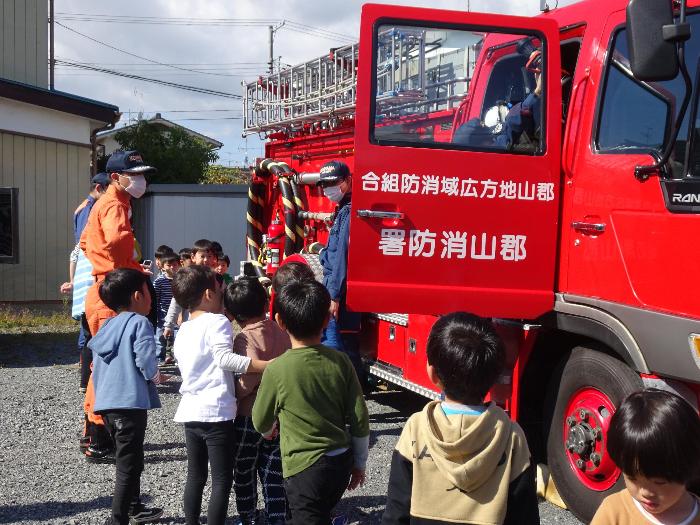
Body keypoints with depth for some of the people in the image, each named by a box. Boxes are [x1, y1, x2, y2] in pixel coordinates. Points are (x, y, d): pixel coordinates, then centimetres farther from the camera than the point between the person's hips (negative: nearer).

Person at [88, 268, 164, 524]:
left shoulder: (107, 326, 13)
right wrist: (155, 376, 1)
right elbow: (146, 359, -20)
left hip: (107, 402, 9)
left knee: (129, 459, 23)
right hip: (130, 402, -9)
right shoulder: (139, 323, -11)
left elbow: (96, 364, 15)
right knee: (128, 464, -2)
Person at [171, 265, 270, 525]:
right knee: (222, 480, -1)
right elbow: (224, 357, -27)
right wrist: (266, 365, -31)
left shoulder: (183, 331, 14)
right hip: (216, 412, -8)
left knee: (195, 476, 16)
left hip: (190, 411, 8)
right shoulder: (217, 322, -10)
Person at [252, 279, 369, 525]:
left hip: (305, 468, -5)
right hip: (342, 461, 5)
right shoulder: (340, 361, -6)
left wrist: (269, 430, 25)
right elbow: (360, 420, -1)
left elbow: (261, 423, 0)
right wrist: (359, 464, 13)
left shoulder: (276, 369, -15)